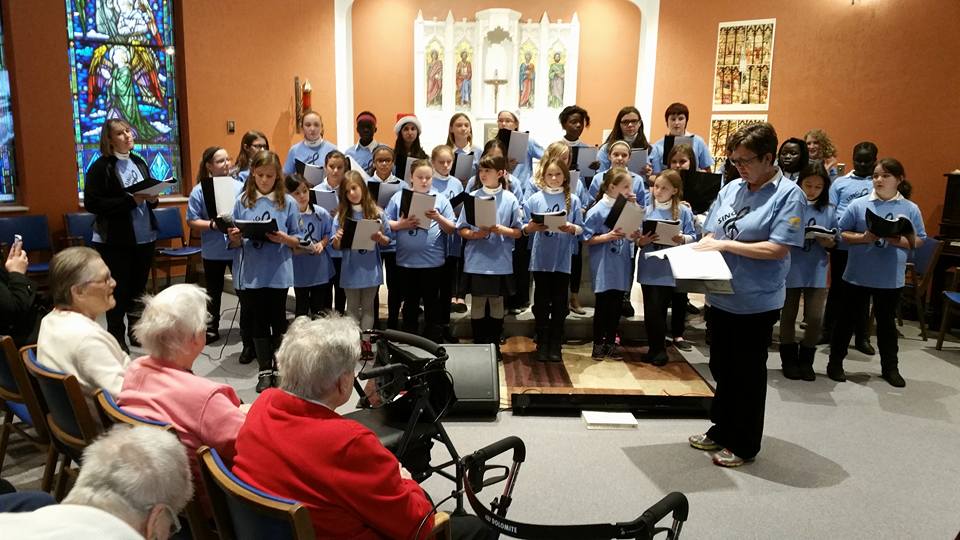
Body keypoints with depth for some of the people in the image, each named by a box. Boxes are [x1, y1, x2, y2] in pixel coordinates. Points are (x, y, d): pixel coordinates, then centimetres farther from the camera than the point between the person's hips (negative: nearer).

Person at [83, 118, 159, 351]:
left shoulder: (139, 162, 11)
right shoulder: (100, 167, -9)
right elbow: (92, 204, -16)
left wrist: (152, 199, -4)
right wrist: (130, 201, -22)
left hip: (145, 237, 6)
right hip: (115, 241, -5)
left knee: (138, 288, 14)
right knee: (118, 290, 2)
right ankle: (116, 336, 16)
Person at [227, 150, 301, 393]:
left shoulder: (288, 202, 1)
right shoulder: (243, 201, 4)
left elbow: (297, 241, 3)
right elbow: (235, 243, 7)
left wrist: (283, 238, -17)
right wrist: (234, 238, -15)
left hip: (278, 273, -1)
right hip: (250, 273, 1)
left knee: (278, 321, 8)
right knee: (258, 322, 8)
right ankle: (265, 371, 18)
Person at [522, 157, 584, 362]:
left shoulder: (573, 200, 3)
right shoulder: (535, 199, 2)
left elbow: (581, 229, 3)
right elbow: (524, 229, 3)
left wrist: (571, 228, -17)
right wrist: (531, 227, -18)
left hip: (563, 259, 0)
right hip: (541, 259, 0)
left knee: (559, 304, 6)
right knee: (541, 303, 6)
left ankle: (555, 346, 16)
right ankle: (542, 344, 16)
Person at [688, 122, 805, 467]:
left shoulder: (788, 195, -11)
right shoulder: (730, 189, 7)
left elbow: (778, 249, -19)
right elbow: (711, 233, 12)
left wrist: (726, 245, -20)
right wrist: (702, 249, -10)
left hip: (756, 303, -6)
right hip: (720, 296, 6)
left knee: (748, 375, 8)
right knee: (722, 368, 18)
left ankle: (744, 445, 24)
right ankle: (721, 430, 36)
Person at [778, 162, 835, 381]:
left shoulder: (828, 211, 5)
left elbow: (834, 242, 9)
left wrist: (828, 242, -12)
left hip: (817, 272, 2)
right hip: (791, 270, -2)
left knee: (815, 318, 1)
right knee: (789, 316, 10)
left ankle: (806, 360, 22)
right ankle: (789, 360, 26)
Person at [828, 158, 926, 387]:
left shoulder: (911, 209, 0)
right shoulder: (858, 204, -5)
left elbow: (919, 240, 3)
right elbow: (842, 233, -2)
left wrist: (900, 241, -17)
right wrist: (863, 238, -18)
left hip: (891, 278, 2)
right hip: (858, 274, -1)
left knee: (887, 322, 15)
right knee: (848, 318, 9)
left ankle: (890, 367, 28)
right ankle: (835, 362, 20)